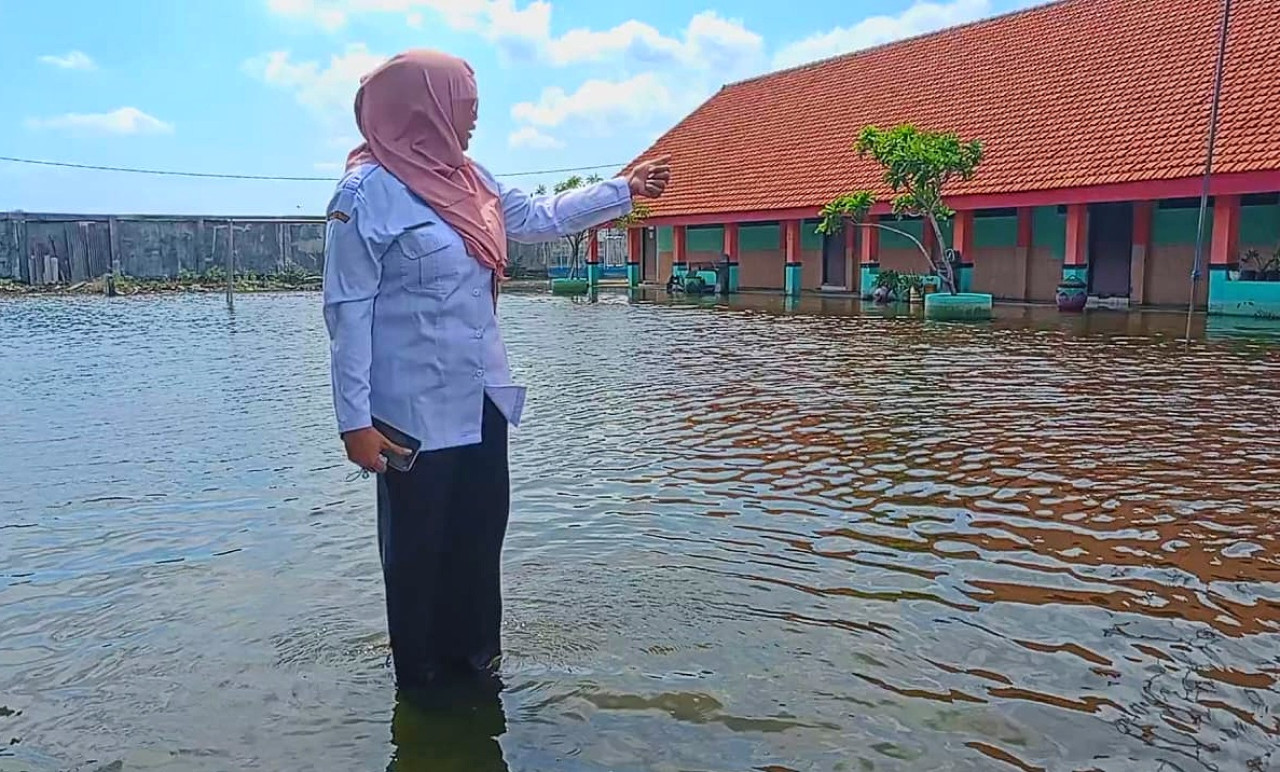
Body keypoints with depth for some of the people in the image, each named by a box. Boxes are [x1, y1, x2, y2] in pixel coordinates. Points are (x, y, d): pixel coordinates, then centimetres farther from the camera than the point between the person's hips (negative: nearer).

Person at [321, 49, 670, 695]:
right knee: (418, 548, 7)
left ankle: (473, 659, 34)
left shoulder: (468, 180, 9)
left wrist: (626, 188, 24)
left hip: (481, 400, 7)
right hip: (417, 411, -7)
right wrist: (355, 418, -18)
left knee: (480, 537, 16)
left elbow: (543, 216, 23)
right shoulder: (368, 191, -13)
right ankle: (421, 677, 26)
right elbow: (347, 310, -14)